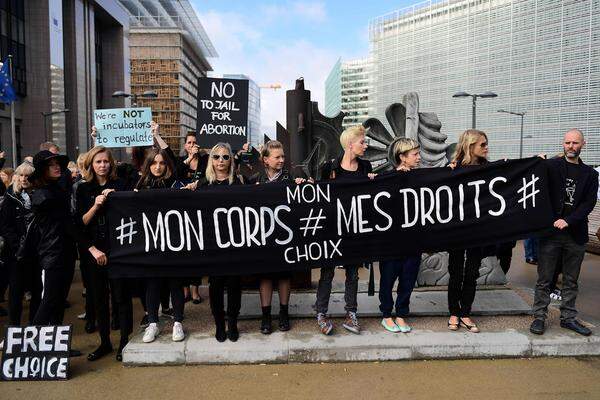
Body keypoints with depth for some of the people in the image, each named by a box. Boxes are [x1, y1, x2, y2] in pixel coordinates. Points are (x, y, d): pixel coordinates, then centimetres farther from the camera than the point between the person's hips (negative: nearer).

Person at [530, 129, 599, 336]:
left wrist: (568, 220, -12)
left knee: (571, 281, 13)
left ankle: (568, 318, 25)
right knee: (544, 279, 3)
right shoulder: (550, 166, 1)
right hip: (550, 233, -3)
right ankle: (539, 317, 13)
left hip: (576, 234, 3)